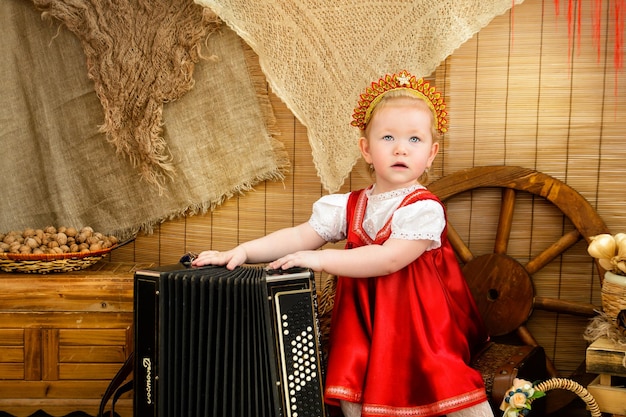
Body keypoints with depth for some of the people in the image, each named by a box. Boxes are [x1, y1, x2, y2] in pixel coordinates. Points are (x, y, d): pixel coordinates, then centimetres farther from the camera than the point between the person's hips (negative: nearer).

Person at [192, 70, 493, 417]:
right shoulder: (348, 207, 2)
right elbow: (300, 236, -3)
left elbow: (389, 259, -24)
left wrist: (320, 259, -26)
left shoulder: (424, 208, -14)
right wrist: (242, 251, -16)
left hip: (420, 324, -3)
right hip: (364, 323, 4)